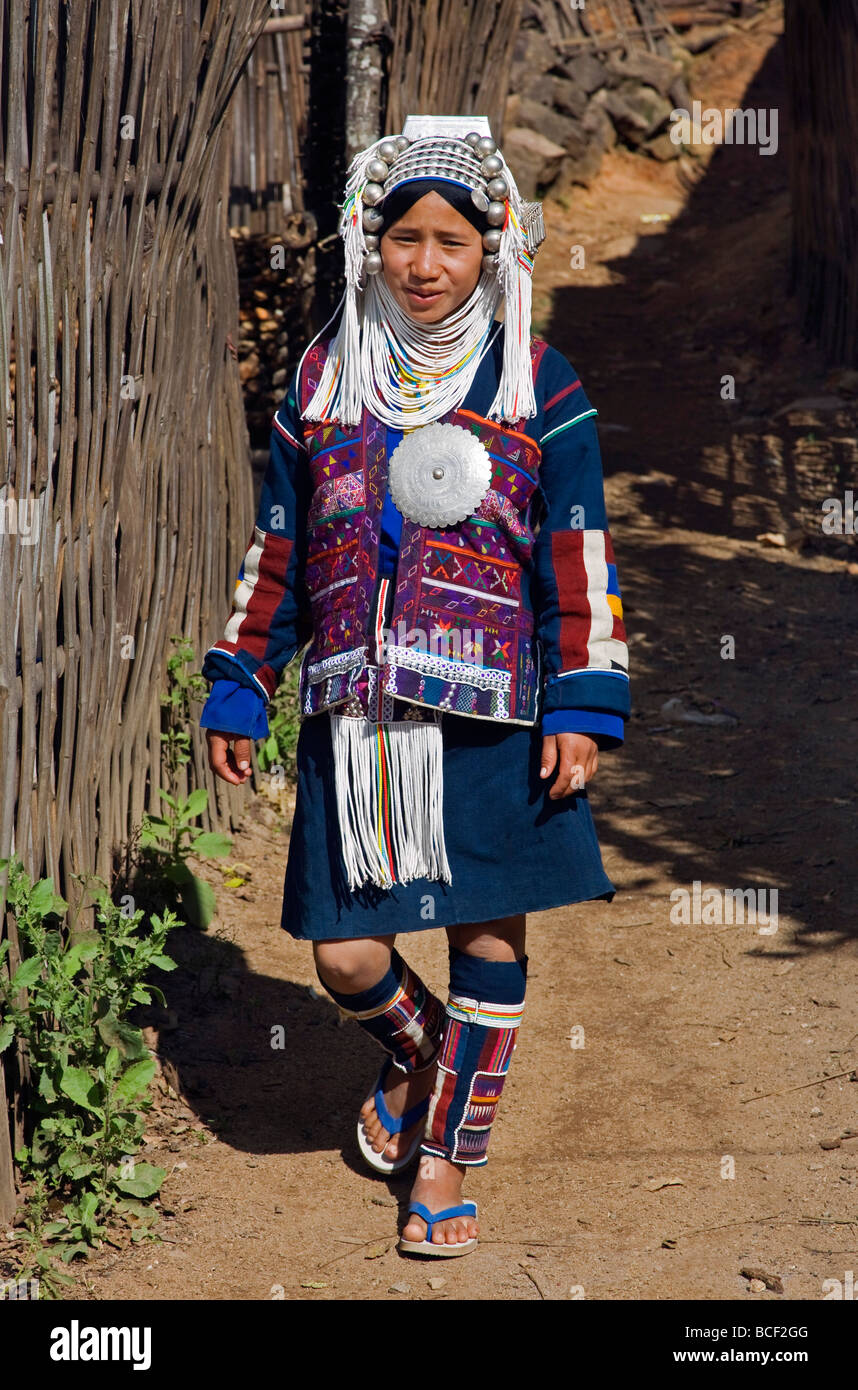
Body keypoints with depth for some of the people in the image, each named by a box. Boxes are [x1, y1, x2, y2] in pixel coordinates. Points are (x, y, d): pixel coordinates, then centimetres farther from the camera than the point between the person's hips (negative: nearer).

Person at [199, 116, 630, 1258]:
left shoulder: (539, 386, 2)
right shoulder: (323, 380, 9)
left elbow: (579, 560, 1)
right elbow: (277, 552, 15)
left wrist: (583, 707, -7)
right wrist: (238, 690, 13)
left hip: (492, 716, -2)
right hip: (353, 720, 2)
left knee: (487, 932, 3)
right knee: (344, 955, 1)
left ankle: (446, 1155, 21)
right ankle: (414, 1053, 35)